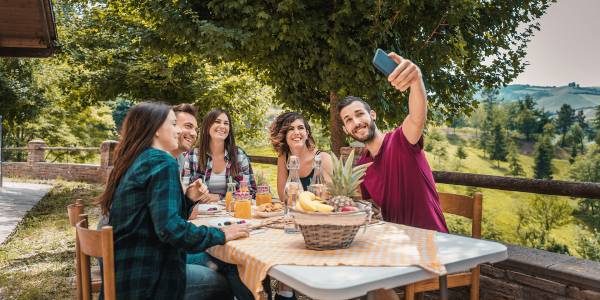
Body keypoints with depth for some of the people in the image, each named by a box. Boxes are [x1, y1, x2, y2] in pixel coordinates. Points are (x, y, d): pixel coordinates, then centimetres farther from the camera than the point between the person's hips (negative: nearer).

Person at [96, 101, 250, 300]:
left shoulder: (133, 162, 12)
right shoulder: (162, 162, -16)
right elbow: (169, 228, -26)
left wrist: (188, 199, 5)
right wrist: (220, 235, -17)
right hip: (144, 279, -9)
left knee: (210, 268, 20)